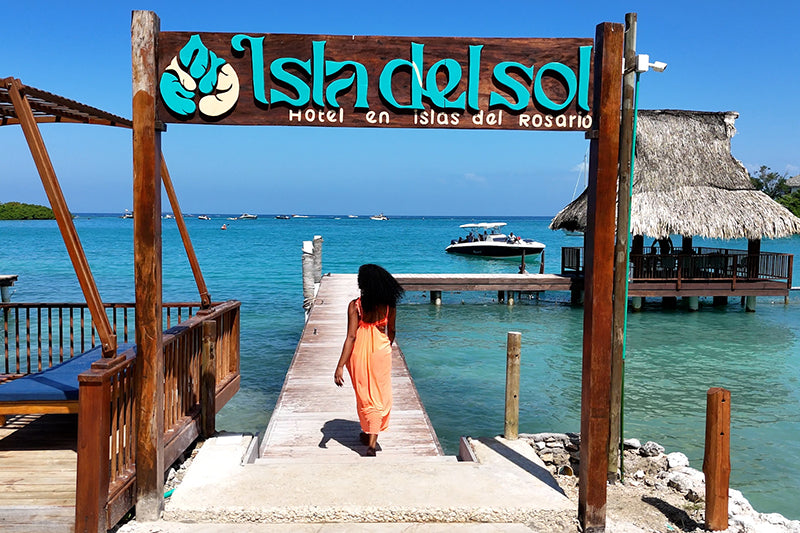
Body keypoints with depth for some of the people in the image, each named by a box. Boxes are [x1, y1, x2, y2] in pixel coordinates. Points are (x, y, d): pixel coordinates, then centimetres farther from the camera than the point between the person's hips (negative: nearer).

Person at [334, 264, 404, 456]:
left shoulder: (355, 305, -15)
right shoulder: (389, 305, -5)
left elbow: (351, 337, -19)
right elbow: (391, 332, 8)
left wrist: (340, 366, -17)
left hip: (359, 353, -1)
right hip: (381, 352, 1)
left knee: (363, 395, 19)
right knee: (379, 398, 9)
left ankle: (367, 433, 36)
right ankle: (372, 443, -1)